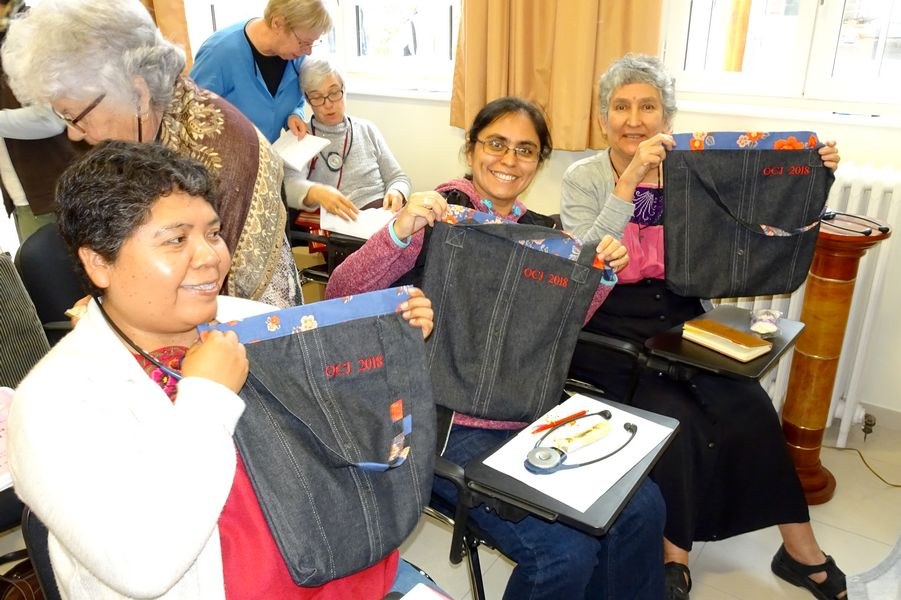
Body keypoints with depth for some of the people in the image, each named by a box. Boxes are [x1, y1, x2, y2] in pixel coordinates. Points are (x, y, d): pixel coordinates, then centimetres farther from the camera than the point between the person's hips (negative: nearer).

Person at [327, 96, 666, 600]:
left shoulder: (541, 231, 10)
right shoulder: (438, 213, -7)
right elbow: (340, 297, -15)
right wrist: (399, 232, -30)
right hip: (451, 422, -6)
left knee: (642, 506, -3)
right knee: (566, 549, -17)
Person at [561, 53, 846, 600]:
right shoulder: (584, 177, -2)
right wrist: (629, 179, -24)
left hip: (681, 323, 3)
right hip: (610, 330, -3)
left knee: (751, 407, -16)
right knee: (674, 418, -23)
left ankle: (801, 550, 4)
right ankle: (675, 554, 1)